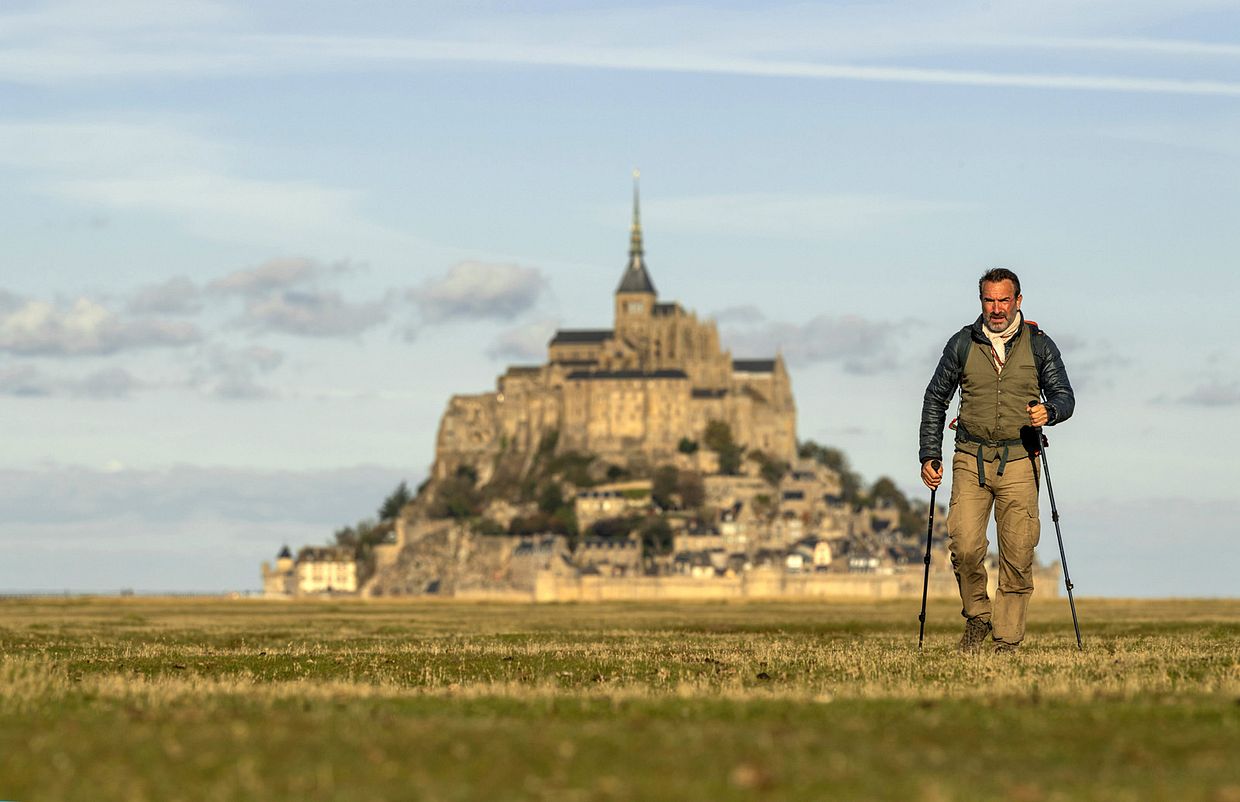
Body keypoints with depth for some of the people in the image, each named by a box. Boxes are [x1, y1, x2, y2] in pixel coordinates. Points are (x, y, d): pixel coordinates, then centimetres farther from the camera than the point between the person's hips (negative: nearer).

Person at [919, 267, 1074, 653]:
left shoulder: (1039, 345, 4)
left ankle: (1007, 640, 4)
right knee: (965, 545, -15)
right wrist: (930, 455, 6)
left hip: (1019, 460, 0)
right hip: (971, 458, 0)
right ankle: (977, 615, 9)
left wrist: (1048, 411, -21)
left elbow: (1064, 396, 4)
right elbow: (935, 399, 13)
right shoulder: (962, 344, 6)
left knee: (1017, 555, -4)